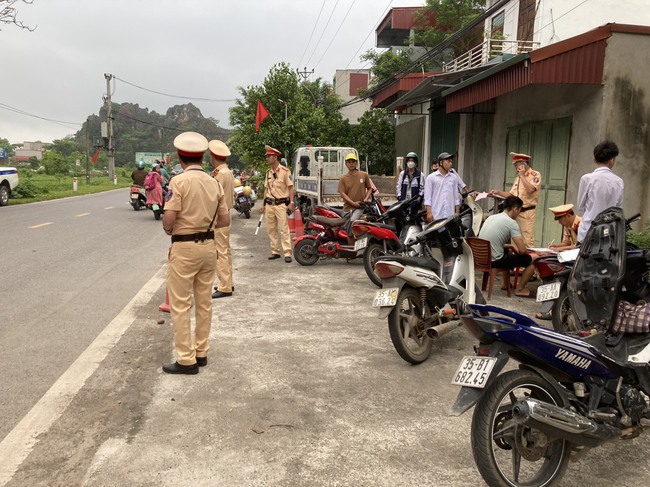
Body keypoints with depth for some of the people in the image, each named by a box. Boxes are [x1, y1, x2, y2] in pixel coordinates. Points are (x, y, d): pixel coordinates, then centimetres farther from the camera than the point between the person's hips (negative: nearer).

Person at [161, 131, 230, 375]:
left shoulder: (179, 181, -13)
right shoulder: (214, 183, 4)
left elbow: (168, 219, -17)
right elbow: (225, 220, 6)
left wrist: (167, 229, 4)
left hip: (185, 248, -6)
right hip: (208, 246, 6)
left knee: (180, 305, 2)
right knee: (204, 302, 14)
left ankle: (187, 360, 6)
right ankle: (201, 353, 24)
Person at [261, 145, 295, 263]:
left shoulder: (285, 171, -6)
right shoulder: (268, 172, 14)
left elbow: (290, 187, -7)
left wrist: (291, 202, -14)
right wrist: (263, 204, 16)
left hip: (281, 204, -7)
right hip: (269, 205, 7)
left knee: (284, 229, -9)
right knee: (271, 229, 9)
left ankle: (287, 253, -8)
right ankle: (275, 251, 17)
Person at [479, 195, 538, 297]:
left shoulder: (491, 217, 11)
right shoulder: (511, 223, -12)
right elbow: (522, 251, -15)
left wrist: (511, 246, 24)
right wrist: (516, 249, 7)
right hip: (495, 261, -9)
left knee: (508, 250, 38)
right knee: (533, 260, 5)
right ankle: (519, 289, 16)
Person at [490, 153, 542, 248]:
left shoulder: (535, 175, -4)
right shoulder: (518, 177, 18)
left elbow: (530, 190, -21)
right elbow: (511, 195, 20)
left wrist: (522, 175, -13)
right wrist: (498, 192, 7)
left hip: (527, 213, -7)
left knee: (527, 241, -9)